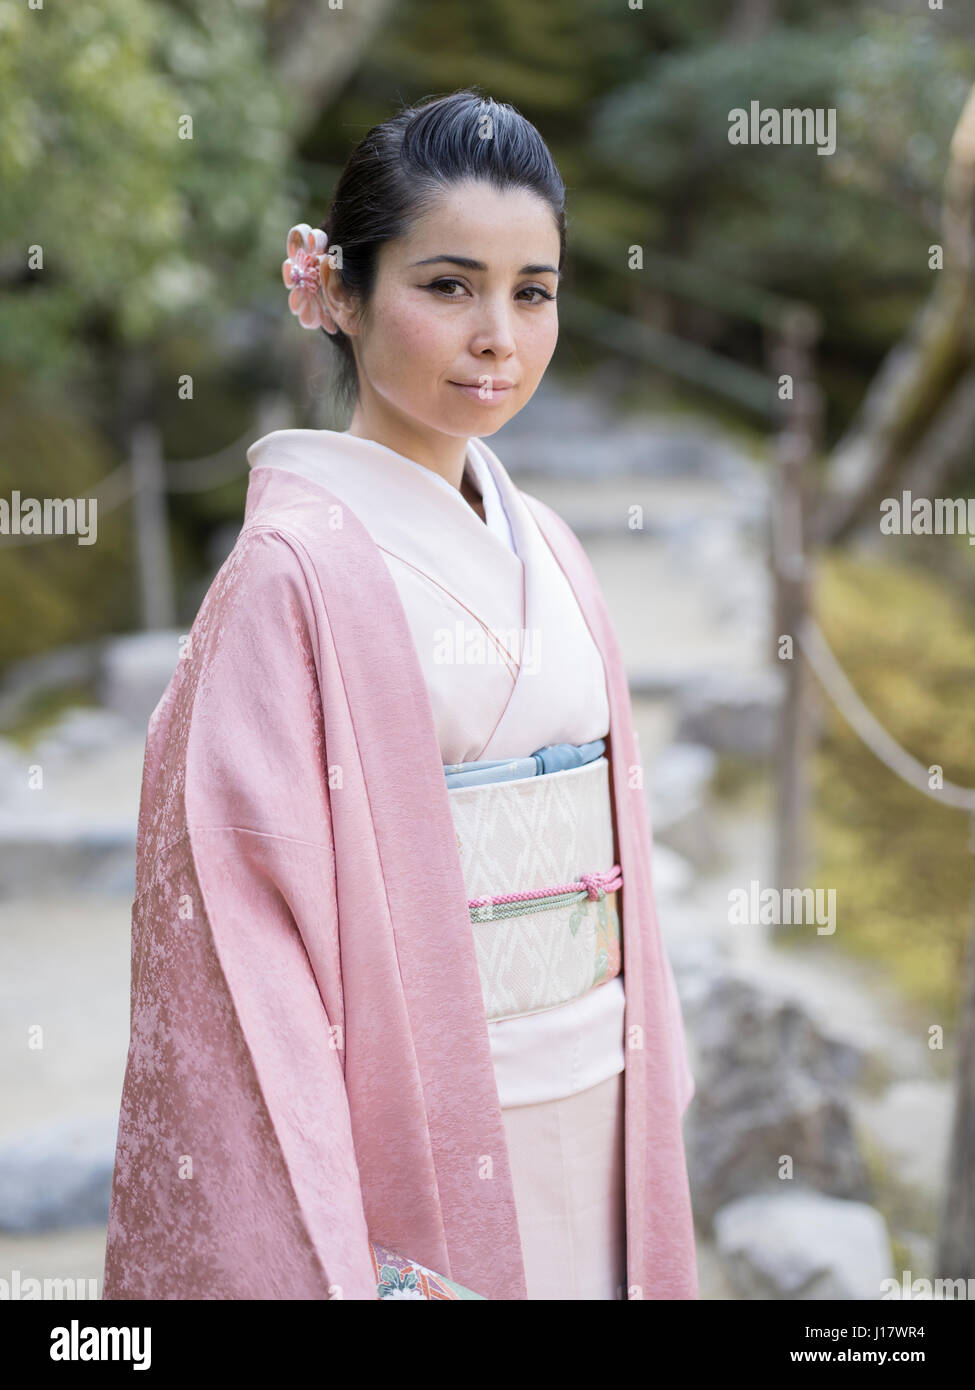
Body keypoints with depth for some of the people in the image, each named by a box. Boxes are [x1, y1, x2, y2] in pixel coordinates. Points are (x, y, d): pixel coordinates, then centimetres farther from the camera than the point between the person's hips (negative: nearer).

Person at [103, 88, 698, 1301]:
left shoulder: (543, 552, 6)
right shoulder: (299, 568, -14)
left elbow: (607, 847, 11)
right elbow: (246, 919, -17)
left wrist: (653, 1110, 10)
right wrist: (320, 1260, -18)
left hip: (587, 1140, 6)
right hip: (414, 1145, -6)